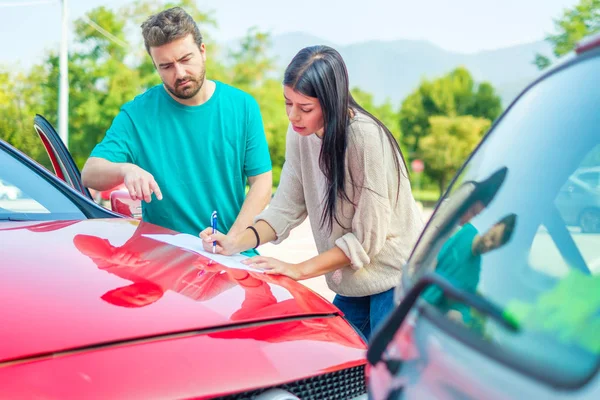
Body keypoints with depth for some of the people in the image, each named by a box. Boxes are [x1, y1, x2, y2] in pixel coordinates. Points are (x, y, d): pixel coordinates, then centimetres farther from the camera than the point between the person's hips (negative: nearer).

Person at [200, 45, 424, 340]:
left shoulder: (366, 138, -25)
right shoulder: (300, 134, -4)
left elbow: (367, 238, -21)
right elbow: (286, 208, 1)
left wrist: (300, 269, -20)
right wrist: (236, 243, -14)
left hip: (395, 275, -6)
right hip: (354, 282, 7)